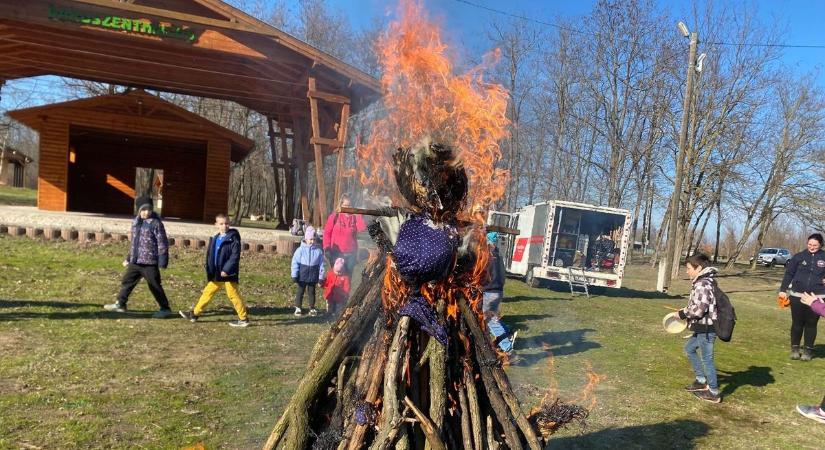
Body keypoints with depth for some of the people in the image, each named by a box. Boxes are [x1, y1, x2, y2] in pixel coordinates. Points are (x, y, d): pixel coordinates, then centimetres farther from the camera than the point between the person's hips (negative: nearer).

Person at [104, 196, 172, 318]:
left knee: (155, 286, -2)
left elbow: (162, 244, -13)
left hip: (149, 263, -7)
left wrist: (162, 261, -16)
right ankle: (120, 304, 34)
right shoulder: (135, 222, 11)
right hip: (135, 262, 7)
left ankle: (165, 309, 9)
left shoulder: (156, 223, -11)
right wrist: (128, 258, 24)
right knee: (127, 281, 16)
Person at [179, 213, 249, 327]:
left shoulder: (233, 238, -12)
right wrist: (209, 268, 8)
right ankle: (195, 314, 26)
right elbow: (210, 255, 18)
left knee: (233, 295, -3)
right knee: (207, 292, 14)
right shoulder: (215, 239, 11)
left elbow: (235, 256, -18)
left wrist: (227, 269, -23)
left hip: (228, 274, -7)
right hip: (217, 274, 7)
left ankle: (243, 319, 6)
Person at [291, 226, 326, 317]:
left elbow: (321, 264, 3)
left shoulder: (319, 250, -2)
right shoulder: (300, 249, -6)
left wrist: (321, 276, 1)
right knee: (300, 291, 7)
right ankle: (298, 308, 17)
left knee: (312, 292, 10)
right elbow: (295, 262, -4)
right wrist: (294, 275, -6)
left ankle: (312, 308, 20)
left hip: (313, 276, 1)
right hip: (302, 276, -1)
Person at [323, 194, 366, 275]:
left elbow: (362, 228, -14)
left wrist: (359, 215, -15)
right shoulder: (334, 216, -3)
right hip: (336, 253, -2)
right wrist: (327, 248, -11)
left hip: (351, 253, 2)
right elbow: (327, 233, -3)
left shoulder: (354, 217, 3)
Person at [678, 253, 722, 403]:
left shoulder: (702, 285, -21)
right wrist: (687, 311, 8)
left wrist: (683, 313, -11)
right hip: (703, 328, 10)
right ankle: (702, 380, 30)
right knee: (689, 349, 21)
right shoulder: (705, 282, 11)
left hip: (706, 328, -10)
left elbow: (699, 309, -26)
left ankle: (714, 393, 14)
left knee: (707, 359, 1)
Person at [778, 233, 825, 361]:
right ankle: (795, 348, 19)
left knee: (811, 324, 7)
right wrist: (783, 290, 1)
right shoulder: (799, 256, 2)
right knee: (797, 323, 7)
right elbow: (789, 273, 5)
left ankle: (808, 350, 18)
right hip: (797, 296, 0)